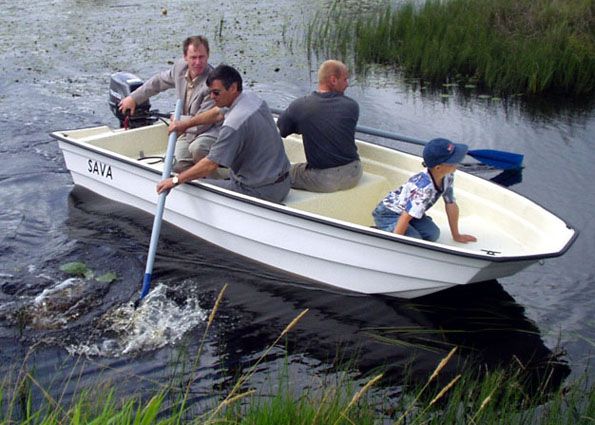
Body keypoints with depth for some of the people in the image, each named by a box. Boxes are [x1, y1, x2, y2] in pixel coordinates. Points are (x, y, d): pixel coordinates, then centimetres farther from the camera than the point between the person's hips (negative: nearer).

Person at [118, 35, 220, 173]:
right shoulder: (180, 66, -4)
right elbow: (158, 82, 17)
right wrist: (133, 98, 23)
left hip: (210, 129, -6)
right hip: (188, 132, 6)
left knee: (197, 148, -38)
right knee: (178, 167, -13)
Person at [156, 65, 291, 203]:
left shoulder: (234, 124, -26)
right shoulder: (252, 98, 2)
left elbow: (211, 164, -24)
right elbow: (217, 113, 20)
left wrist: (175, 180, -16)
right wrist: (185, 123, 21)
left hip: (260, 191, -9)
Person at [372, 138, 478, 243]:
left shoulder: (448, 176, -14)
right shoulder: (424, 187, -38)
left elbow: (451, 205, -2)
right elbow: (405, 218, -36)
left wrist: (456, 236, 5)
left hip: (410, 210, 8)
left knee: (433, 234, -12)